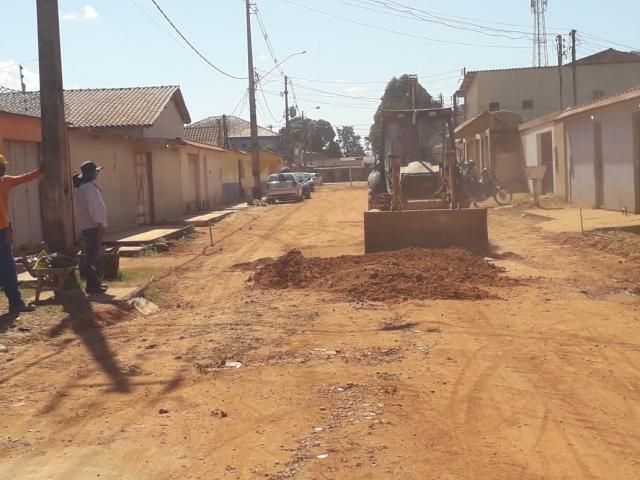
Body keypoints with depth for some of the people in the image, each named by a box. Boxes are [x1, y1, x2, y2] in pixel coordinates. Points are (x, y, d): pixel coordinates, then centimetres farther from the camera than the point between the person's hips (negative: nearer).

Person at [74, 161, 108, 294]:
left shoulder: (87, 186, 18)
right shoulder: (87, 188, -15)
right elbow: (92, 207, -21)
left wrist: (100, 224, 20)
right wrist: (99, 224, -23)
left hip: (92, 226, 11)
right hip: (92, 226, -11)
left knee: (94, 255, 15)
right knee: (93, 256, -8)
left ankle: (95, 282, 21)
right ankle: (92, 285, -7)